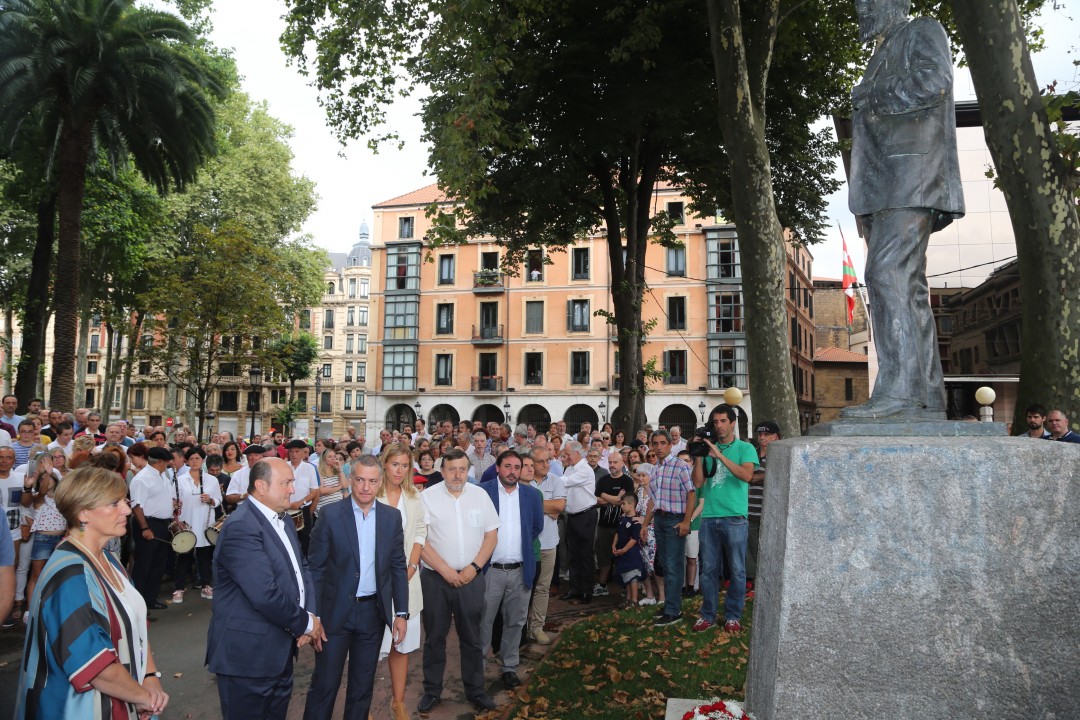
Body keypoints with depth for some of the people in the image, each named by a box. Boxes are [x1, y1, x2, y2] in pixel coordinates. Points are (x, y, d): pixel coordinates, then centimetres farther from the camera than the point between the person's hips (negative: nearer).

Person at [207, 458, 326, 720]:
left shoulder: (283, 520, 9)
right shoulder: (241, 527, -22)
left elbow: (301, 567, 10)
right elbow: (266, 595, -28)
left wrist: (311, 615, -7)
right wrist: (306, 622, -14)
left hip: (279, 650, 9)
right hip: (248, 653, -9)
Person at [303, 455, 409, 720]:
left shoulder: (392, 516, 1)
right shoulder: (330, 514, -7)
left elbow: (398, 567, 4)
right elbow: (316, 568, -6)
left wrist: (401, 613, 1)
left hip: (373, 612, 3)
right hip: (336, 611, -2)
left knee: (362, 686, 14)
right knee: (325, 684, 5)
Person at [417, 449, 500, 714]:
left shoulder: (480, 495, 2)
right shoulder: (428, 496, -6)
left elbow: (491, 534, 4)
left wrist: (474, 568, -7)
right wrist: (445, 570, -13)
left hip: (470, 577, 2)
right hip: (435, 577, -1)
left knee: (472, 637, 11)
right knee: (435, 637, 10)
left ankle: (475, 690, 26)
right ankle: (432, 691, 26)